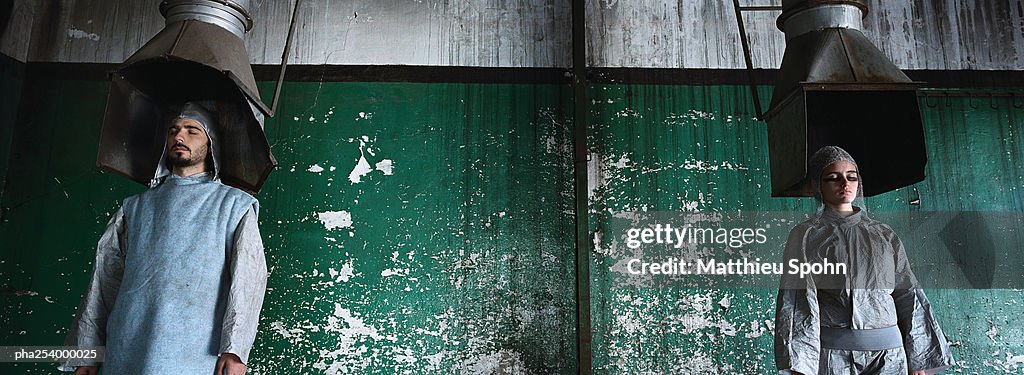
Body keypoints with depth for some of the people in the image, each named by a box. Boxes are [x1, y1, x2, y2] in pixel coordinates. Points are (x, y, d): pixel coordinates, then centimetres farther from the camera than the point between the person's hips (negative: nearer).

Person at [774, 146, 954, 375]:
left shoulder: (884, 235, 13)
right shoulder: (805, 236, 3)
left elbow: (908, 296, 13)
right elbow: (798, 300, -7)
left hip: (889, 356, 3)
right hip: (831, 356, -3)